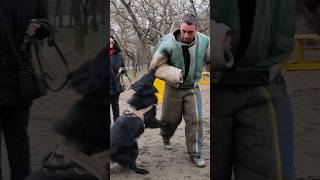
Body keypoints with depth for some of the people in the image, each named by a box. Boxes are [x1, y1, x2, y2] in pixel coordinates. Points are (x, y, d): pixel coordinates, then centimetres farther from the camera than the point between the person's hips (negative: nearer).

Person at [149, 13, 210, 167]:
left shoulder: (203, 41, -13)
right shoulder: (168, 43, -22)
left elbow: (210, 60, 2)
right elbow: (155, 66, -15)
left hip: (192, 87, 1)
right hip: (173, 87, -1)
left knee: (195, 119, -6)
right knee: (170, 118, 14)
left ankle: (195, 154, 4)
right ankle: (166, 137, 47)